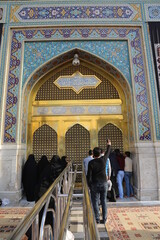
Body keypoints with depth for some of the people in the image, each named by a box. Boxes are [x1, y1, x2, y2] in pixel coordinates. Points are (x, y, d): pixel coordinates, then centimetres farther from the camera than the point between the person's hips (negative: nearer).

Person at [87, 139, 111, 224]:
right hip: (104, 183, 3)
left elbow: (89, 175, -11)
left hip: (95, 184, -3)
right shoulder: (103, 160, -6)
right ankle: (104, 219, 22)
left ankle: (97, 219, 16)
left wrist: (89, 185, 1)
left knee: (95, 202, 9)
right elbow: (107, 153, 14)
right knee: (104, 201, 14)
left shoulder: (91, 162, -13)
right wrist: (109, 145, 30)